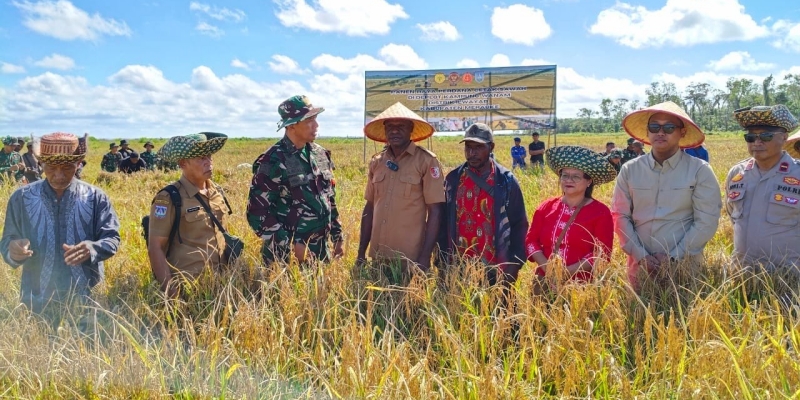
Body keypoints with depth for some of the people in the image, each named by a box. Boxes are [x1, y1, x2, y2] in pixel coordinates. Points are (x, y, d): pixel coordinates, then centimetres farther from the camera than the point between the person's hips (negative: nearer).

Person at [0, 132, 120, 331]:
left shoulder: (95, 197, -2)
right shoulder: (22, 198, 1)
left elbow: (112, 238, -4)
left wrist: (92, 248, -26)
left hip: (87, 296, -1)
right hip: (39, 297, 1)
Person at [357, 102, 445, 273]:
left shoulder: (426, 161, -7)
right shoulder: (376, 162, 6)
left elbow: (435, 212, -8)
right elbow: (369, 207, 12)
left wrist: (425, 257, -12)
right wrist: (361, 252, 10)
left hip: (410, 258, -4)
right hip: (378, 257, 4)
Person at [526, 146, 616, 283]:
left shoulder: (600, 212, -3)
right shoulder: (546, 207, 5)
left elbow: (602, 253, -10)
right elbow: (531, 240, 3)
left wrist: (569, 271, -19)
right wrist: (545, 266, -14)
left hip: (581, 284, -3)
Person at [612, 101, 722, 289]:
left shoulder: (700, 171, -4)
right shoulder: (629, 170, 1)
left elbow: (706, 222, -8)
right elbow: (620, 216, 0)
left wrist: (673, 257, -13)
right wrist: (641, 256, -10)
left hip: (684, 267, -2)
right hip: (640, 266, 2)